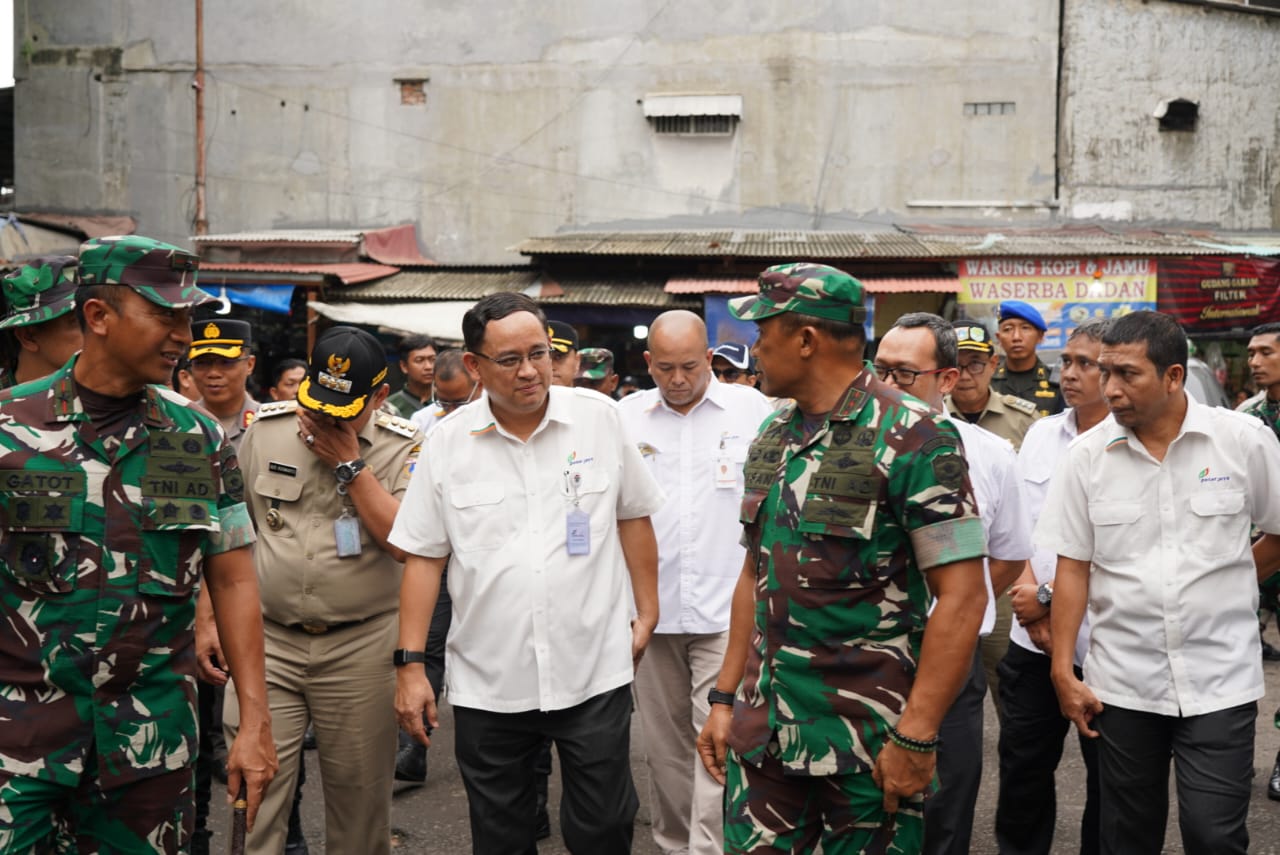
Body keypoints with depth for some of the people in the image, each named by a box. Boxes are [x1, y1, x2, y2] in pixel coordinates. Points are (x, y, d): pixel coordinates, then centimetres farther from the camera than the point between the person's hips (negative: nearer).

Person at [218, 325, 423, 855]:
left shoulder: (403, 448, -4)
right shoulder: (264, 429, 1)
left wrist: (350, 464, -16)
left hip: (360, 647, -1)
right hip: (268, 639, 1)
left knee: (360, 792, 10)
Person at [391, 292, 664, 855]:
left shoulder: (599, 417, -1)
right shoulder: (448, 442, -1)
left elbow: (633, 517, 9)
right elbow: (424, 556, 2)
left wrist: (647, 614, 8)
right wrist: (410, 664, -1)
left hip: (594, 672, 0)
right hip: (487, 682, 1)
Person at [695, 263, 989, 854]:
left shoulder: (912, 439, -12)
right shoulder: (772, 438, 9)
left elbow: (962, 595, -16)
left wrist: (916, 739, -18)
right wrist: (724, 698, 11)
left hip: (868, 740, -6)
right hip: (763, 734, 6)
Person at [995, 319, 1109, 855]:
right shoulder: (1041, 434, 7)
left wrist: (1048, 596, -11)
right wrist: (1031, 603, -4)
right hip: (1032, 637, 5)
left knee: (1107, 778, 11)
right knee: (1022, 767, 13)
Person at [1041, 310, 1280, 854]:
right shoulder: (1087, 456, -3)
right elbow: (1073, 567, 0)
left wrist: (1228, 585, 7)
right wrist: (1063, 672, -3)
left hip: (1219, 680, -1)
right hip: (1122, 684, 2)